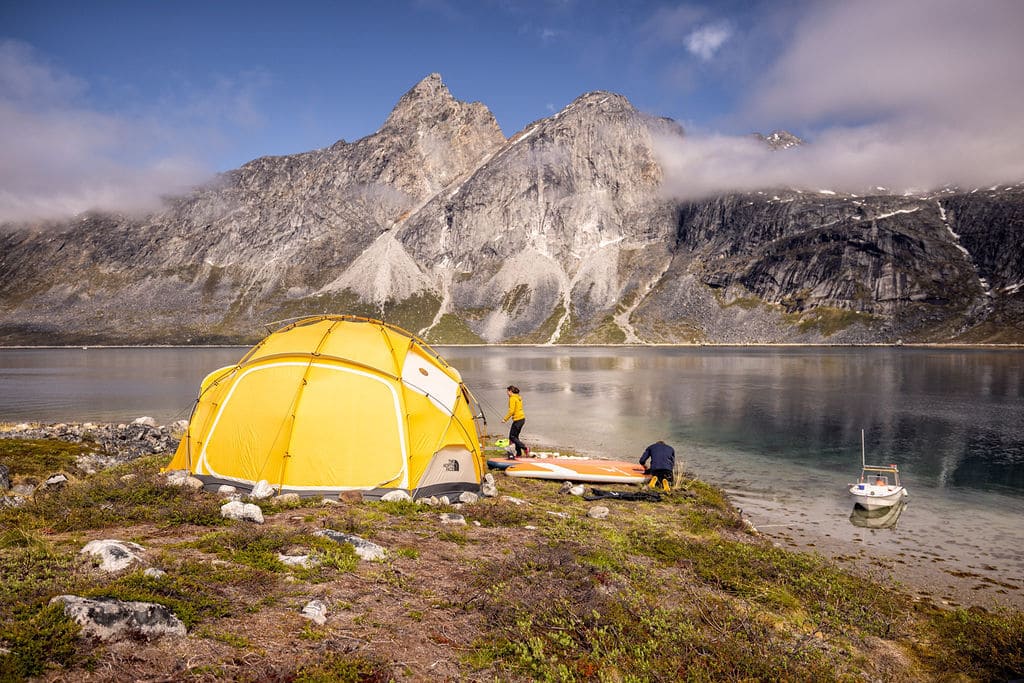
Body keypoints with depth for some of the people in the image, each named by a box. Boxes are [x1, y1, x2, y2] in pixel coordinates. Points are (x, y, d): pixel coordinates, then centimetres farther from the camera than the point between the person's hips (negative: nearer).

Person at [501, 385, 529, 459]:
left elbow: (511, 411, -19)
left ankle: (525, 448, -9)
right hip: (522, 418, 9)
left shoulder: (512, 398, -13)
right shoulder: (519, 398, 15)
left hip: (517, 419, -9)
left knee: (512, 437, -2)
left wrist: (505, 419, -11)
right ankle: (518, 453, 18)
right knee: (515, 436, 16)